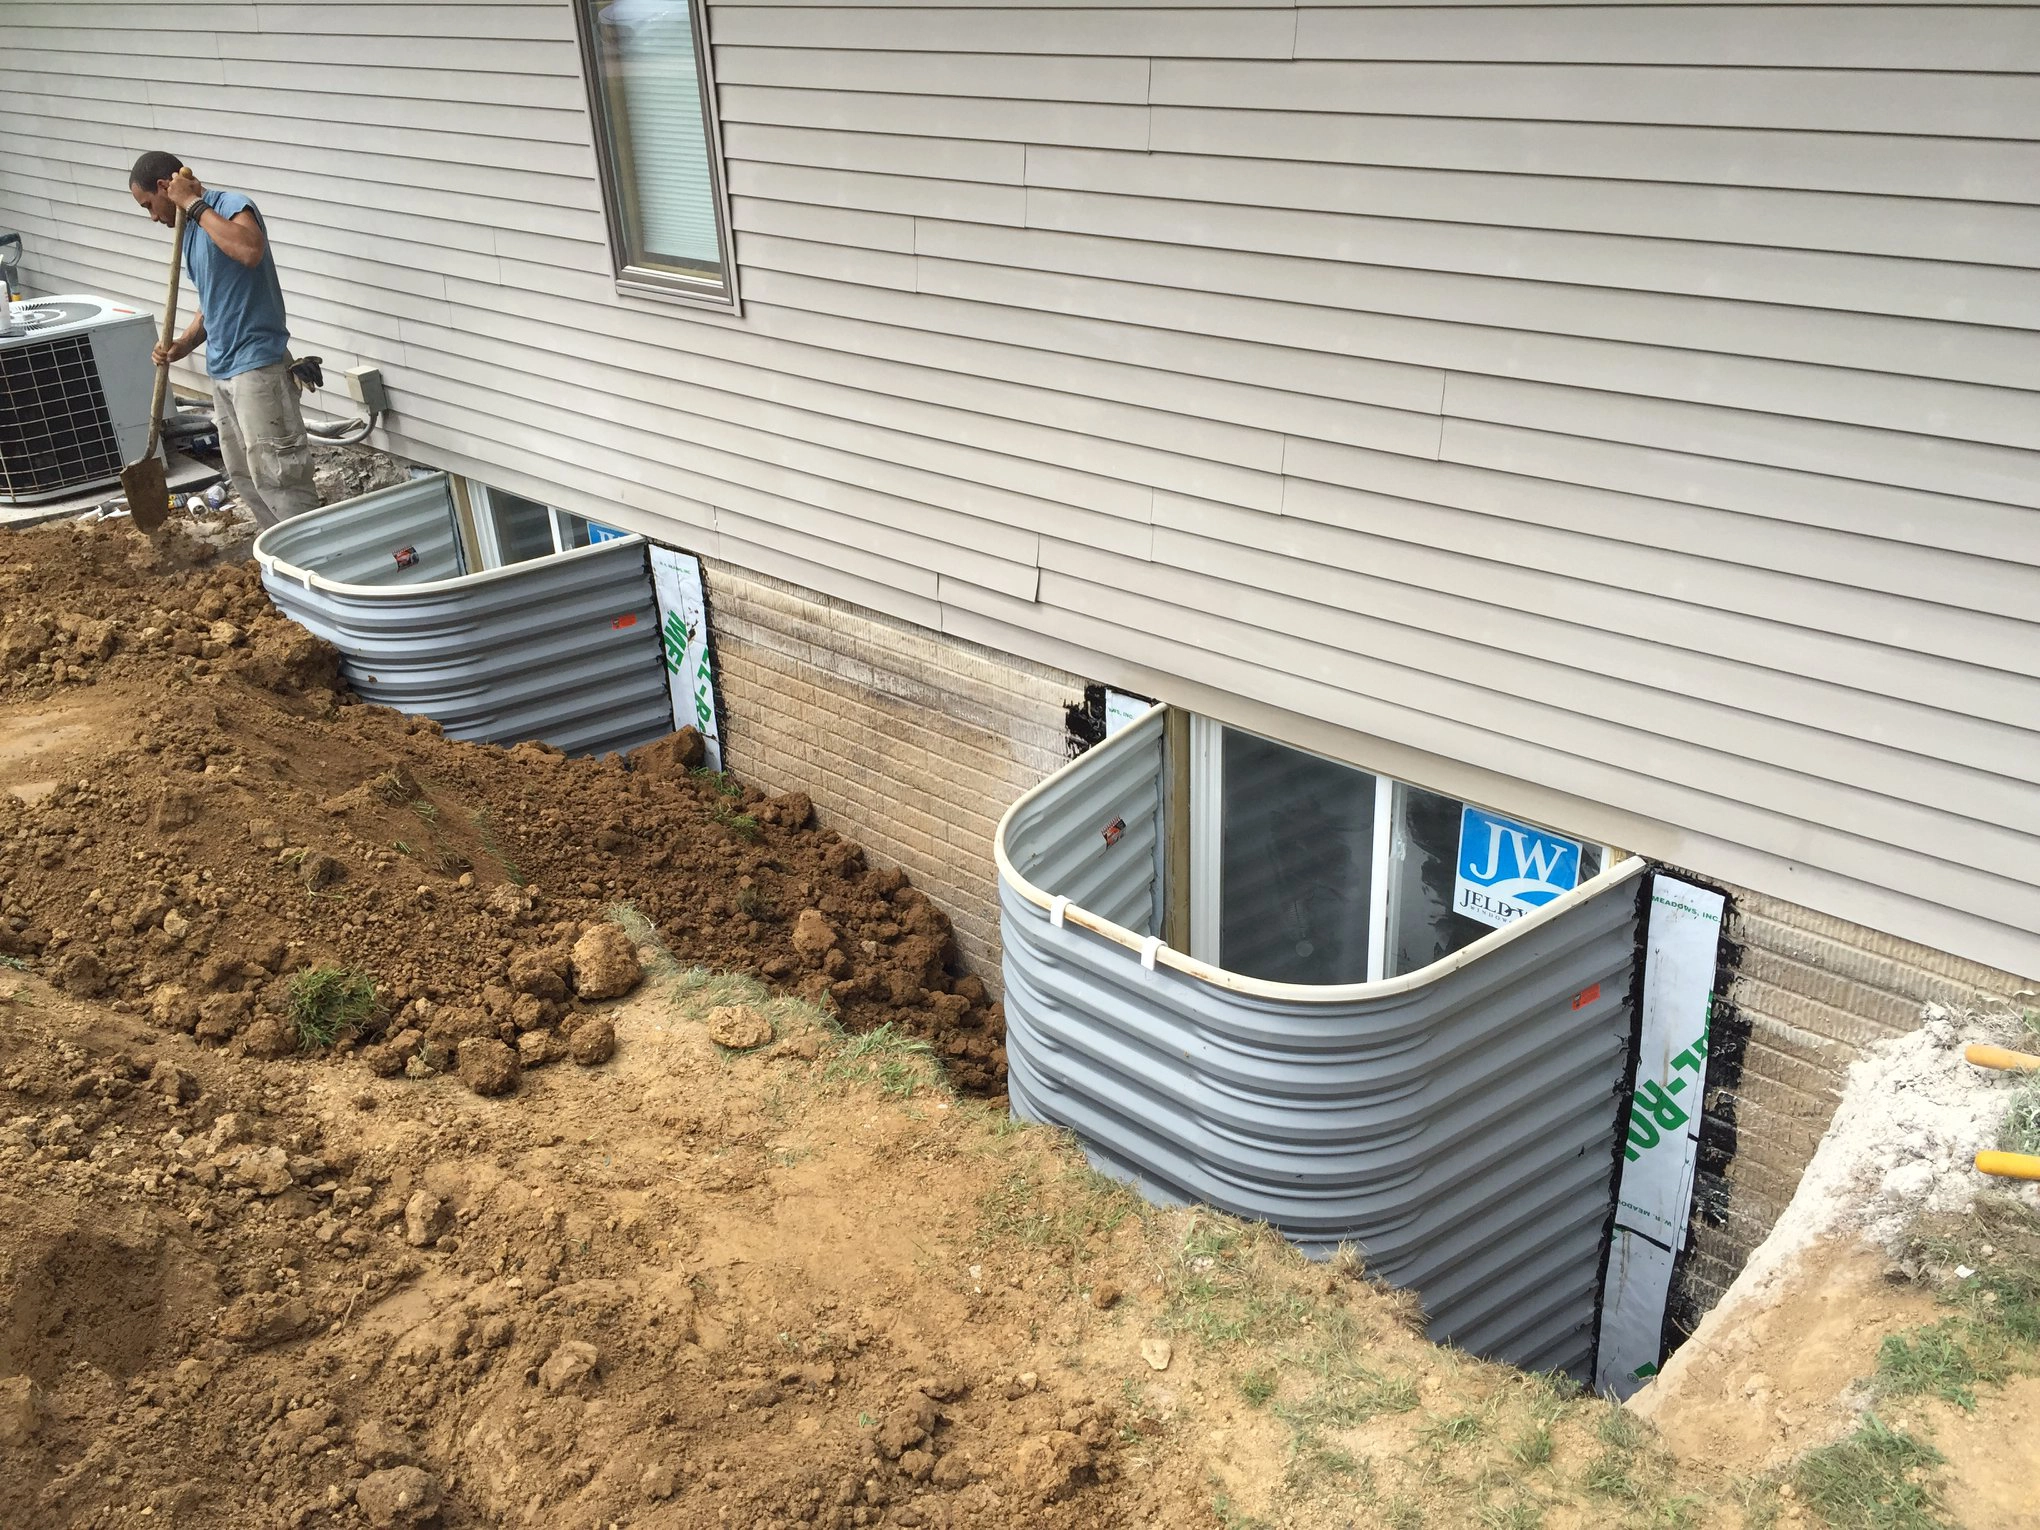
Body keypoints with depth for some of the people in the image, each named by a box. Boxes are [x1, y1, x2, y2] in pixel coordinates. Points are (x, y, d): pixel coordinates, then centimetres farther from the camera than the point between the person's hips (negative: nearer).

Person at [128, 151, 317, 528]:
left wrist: (194, 203, -24)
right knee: (243, 476, 13)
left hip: (258, 366, -10)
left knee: (275, 474, -11)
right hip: (222, 369, 10)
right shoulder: (190, 230, 16)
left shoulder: (230, 206, -11)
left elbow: (250, 250, -34)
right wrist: (184, 344, 4)